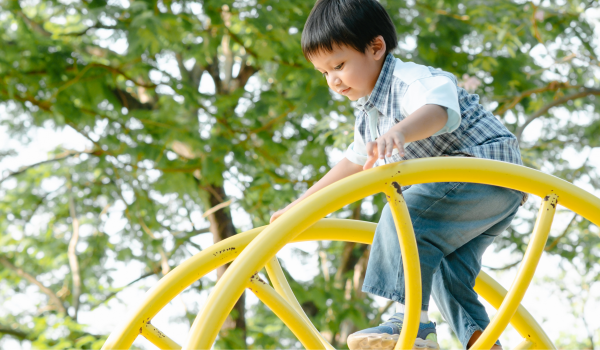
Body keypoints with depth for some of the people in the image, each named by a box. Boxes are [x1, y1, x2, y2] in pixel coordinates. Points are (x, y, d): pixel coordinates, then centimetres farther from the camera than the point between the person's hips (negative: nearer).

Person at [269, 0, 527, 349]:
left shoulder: (411, 80, -19)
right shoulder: (369, 117, 14)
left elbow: (440, 110, -43)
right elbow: (354, 163, 30)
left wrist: (398, 133, -64)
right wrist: (297, 208, 32)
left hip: (492, 167, -11)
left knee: (404, 216, -25)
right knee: (444, 269, 9)